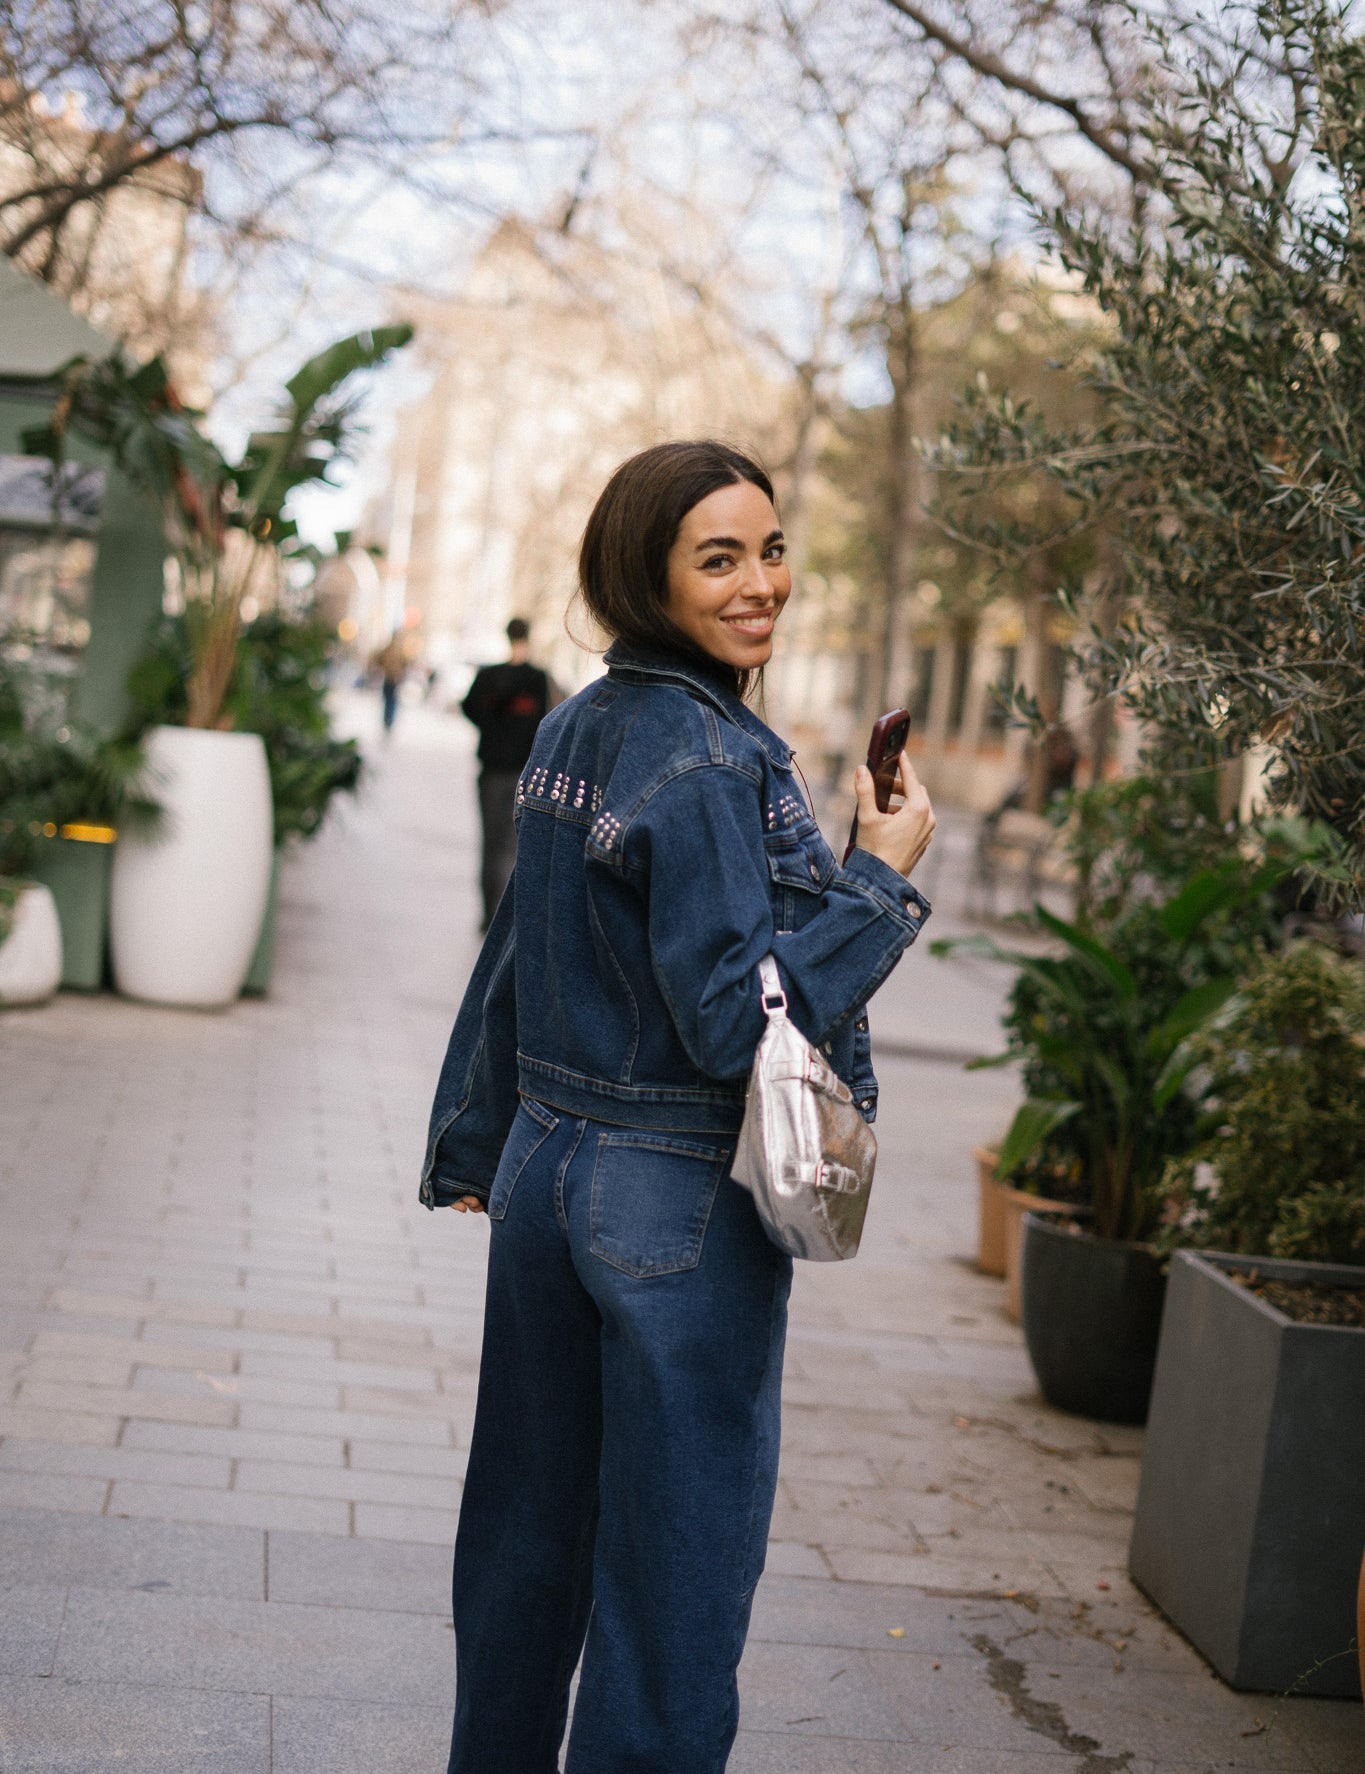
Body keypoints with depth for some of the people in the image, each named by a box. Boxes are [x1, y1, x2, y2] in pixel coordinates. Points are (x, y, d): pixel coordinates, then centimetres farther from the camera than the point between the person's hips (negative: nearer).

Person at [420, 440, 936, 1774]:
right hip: (680, 1204, -8)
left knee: (529, 1522, 20)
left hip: (549, 1165, 8)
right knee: (676, 1556, 5)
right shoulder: (706, 760, -18)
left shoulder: (574, 730, 7)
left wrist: (472, 1143, 23)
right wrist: (882, 875, -13)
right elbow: (734, 1016, -22)